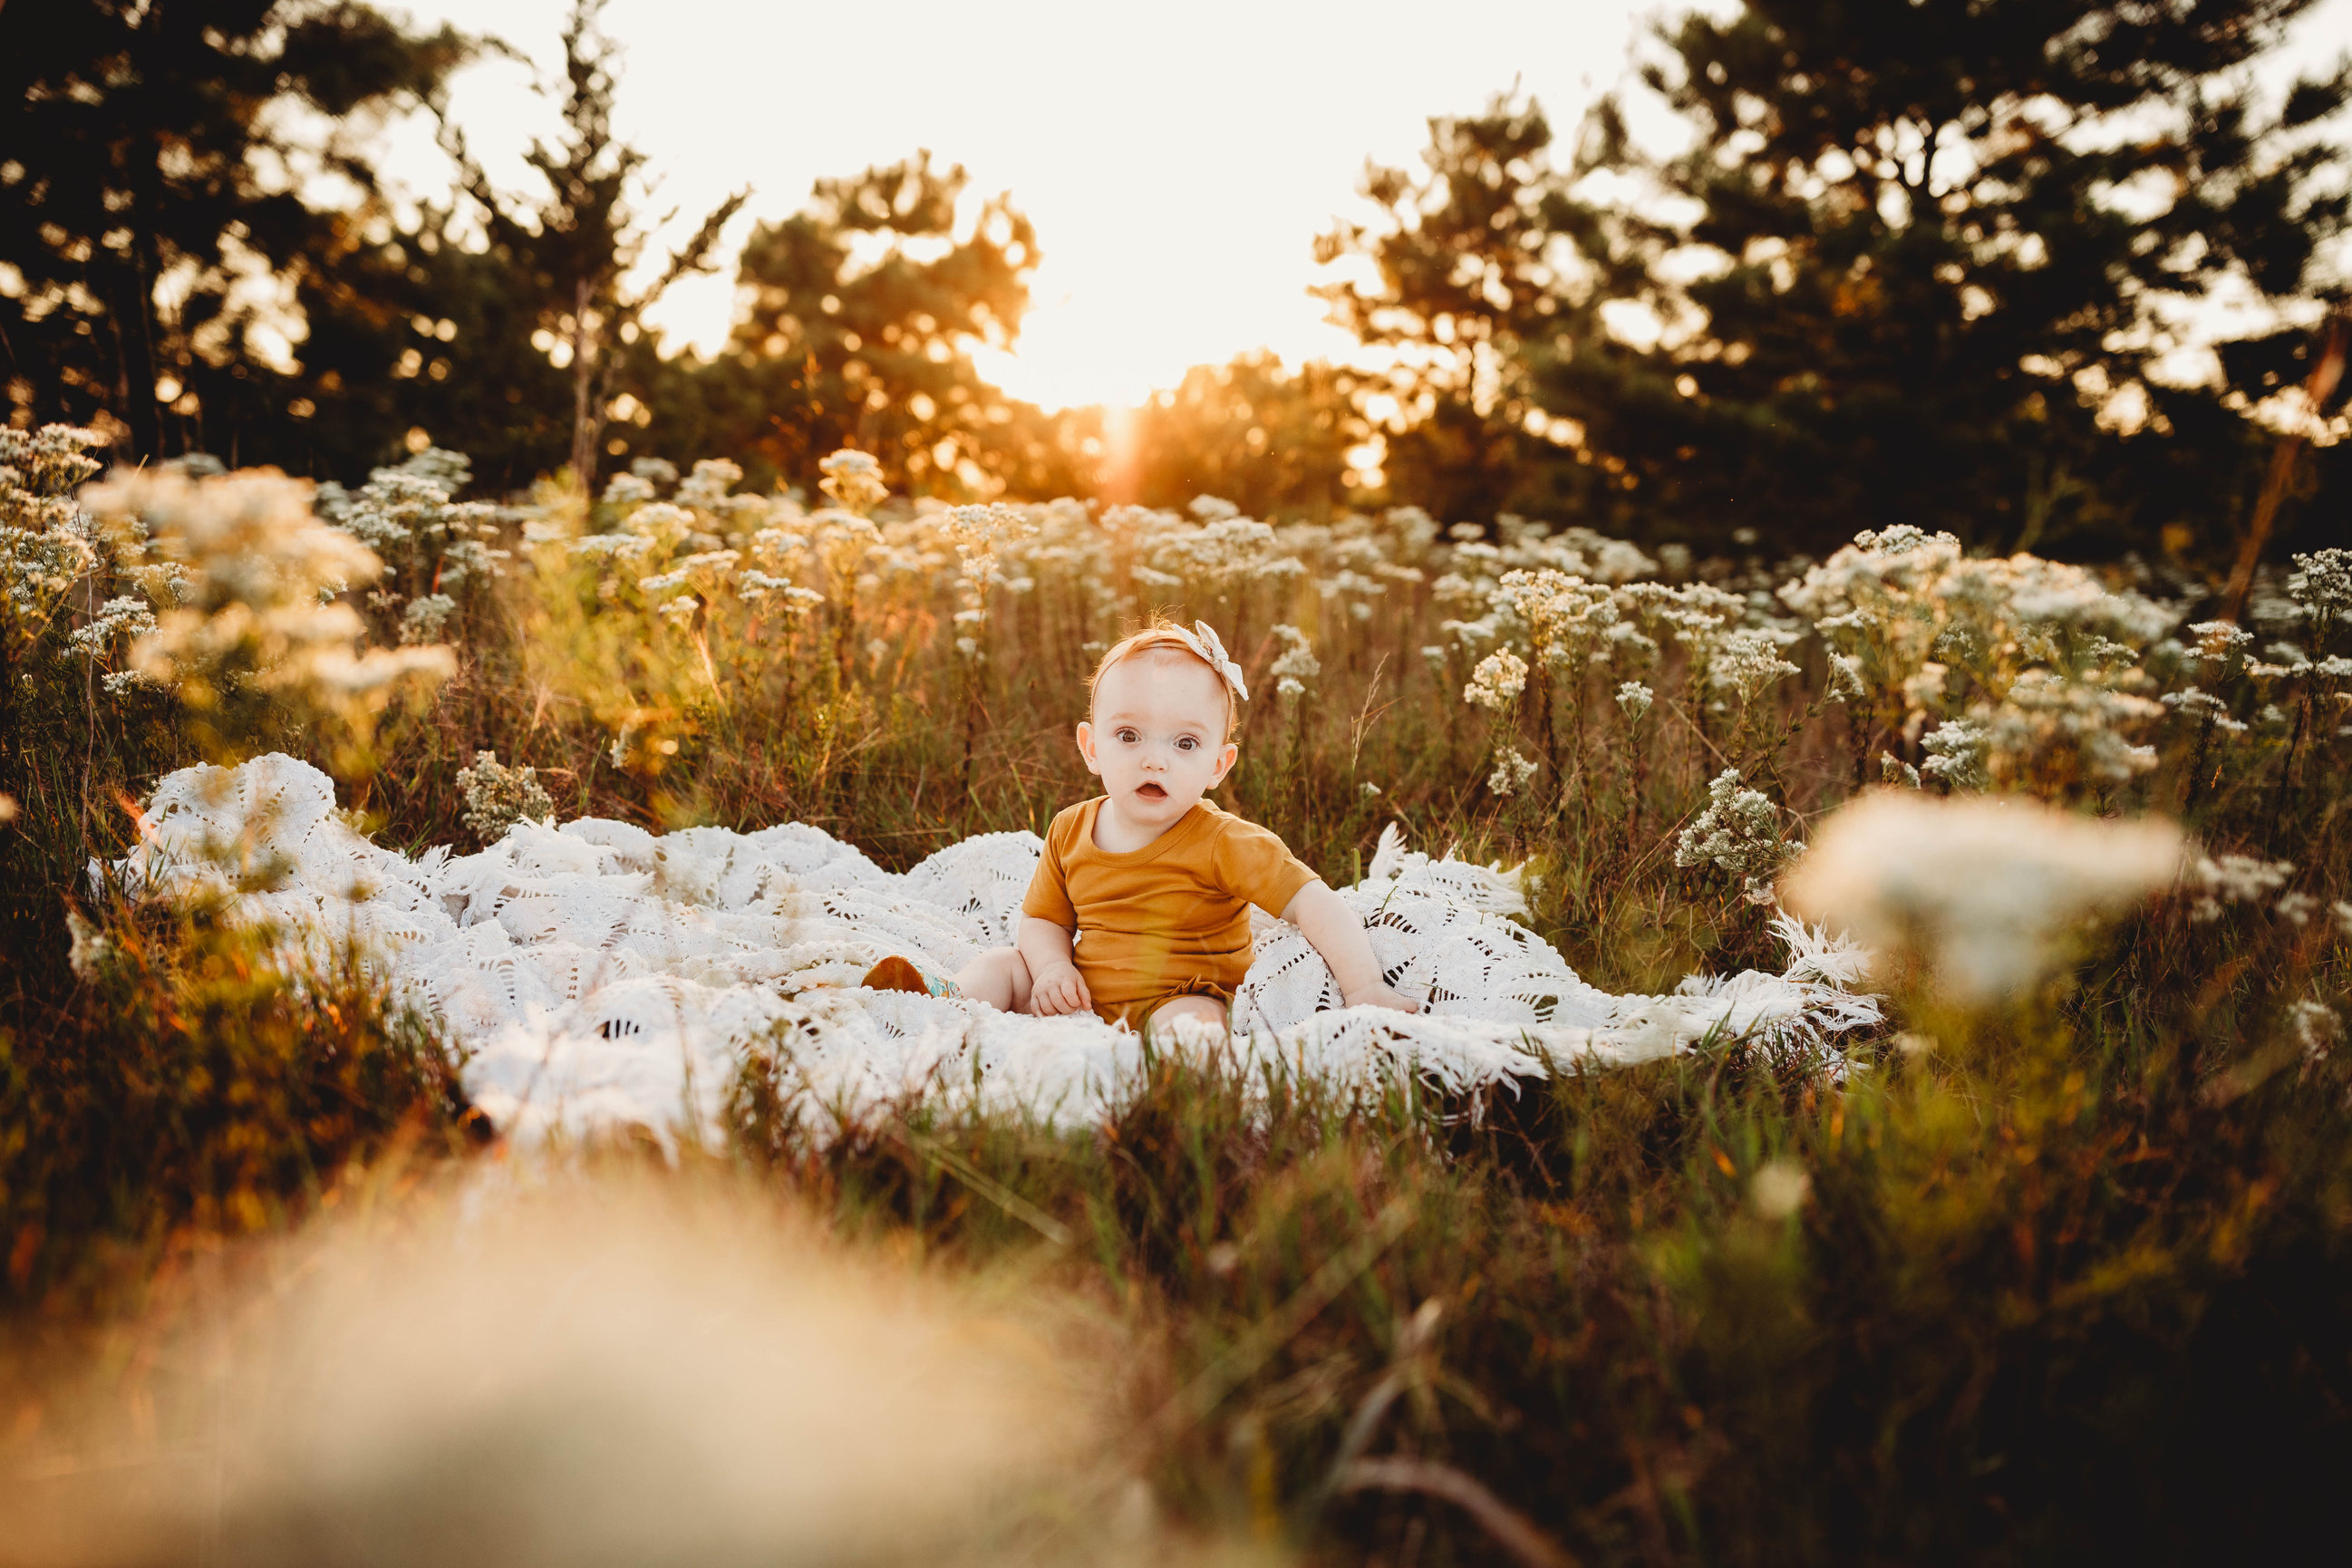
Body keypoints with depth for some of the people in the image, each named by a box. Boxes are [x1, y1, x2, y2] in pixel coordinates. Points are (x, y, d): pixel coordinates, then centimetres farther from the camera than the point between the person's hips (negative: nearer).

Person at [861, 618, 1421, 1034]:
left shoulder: (1224, 844, -15)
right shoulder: (1071, 832, 2)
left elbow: (1316, 905, -19)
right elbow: (1042, 918, 14)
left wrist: (1365, 988, -31)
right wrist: (1053, 967, -9)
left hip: (1176, 1000, -6)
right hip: (1085, 998, 6)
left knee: (1192, 1019, -38)